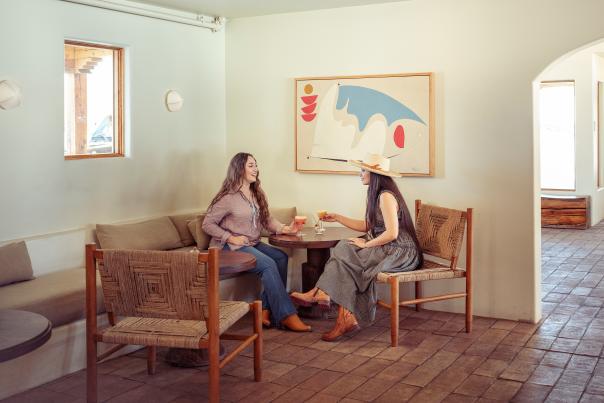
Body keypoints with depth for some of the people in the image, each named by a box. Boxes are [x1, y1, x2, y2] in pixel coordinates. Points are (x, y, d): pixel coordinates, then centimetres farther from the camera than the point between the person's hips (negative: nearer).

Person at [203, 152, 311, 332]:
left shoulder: (257, 194, 13)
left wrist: (285, 228, -9)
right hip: (232, 248, -7)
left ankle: (266, 310, -17)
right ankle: (286, 315, -24)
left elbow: (267, 220, 10)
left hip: (253, 244, 7)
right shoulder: (228, 198, -9)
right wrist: (231, 238, -17)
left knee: (281, 257, -19)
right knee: (268, 264, -27)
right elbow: (207, 224, -8)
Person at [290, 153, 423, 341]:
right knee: (344, 248, -6)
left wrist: (366, 244, -15)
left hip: (400, 252, -9)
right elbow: (366, 226, 20)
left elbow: (392, 233, -23)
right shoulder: (377, 195, 16)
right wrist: (337, 218, 21)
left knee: (345, 256, -16)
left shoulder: (386, 196, -15)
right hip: (388, 249, 9)